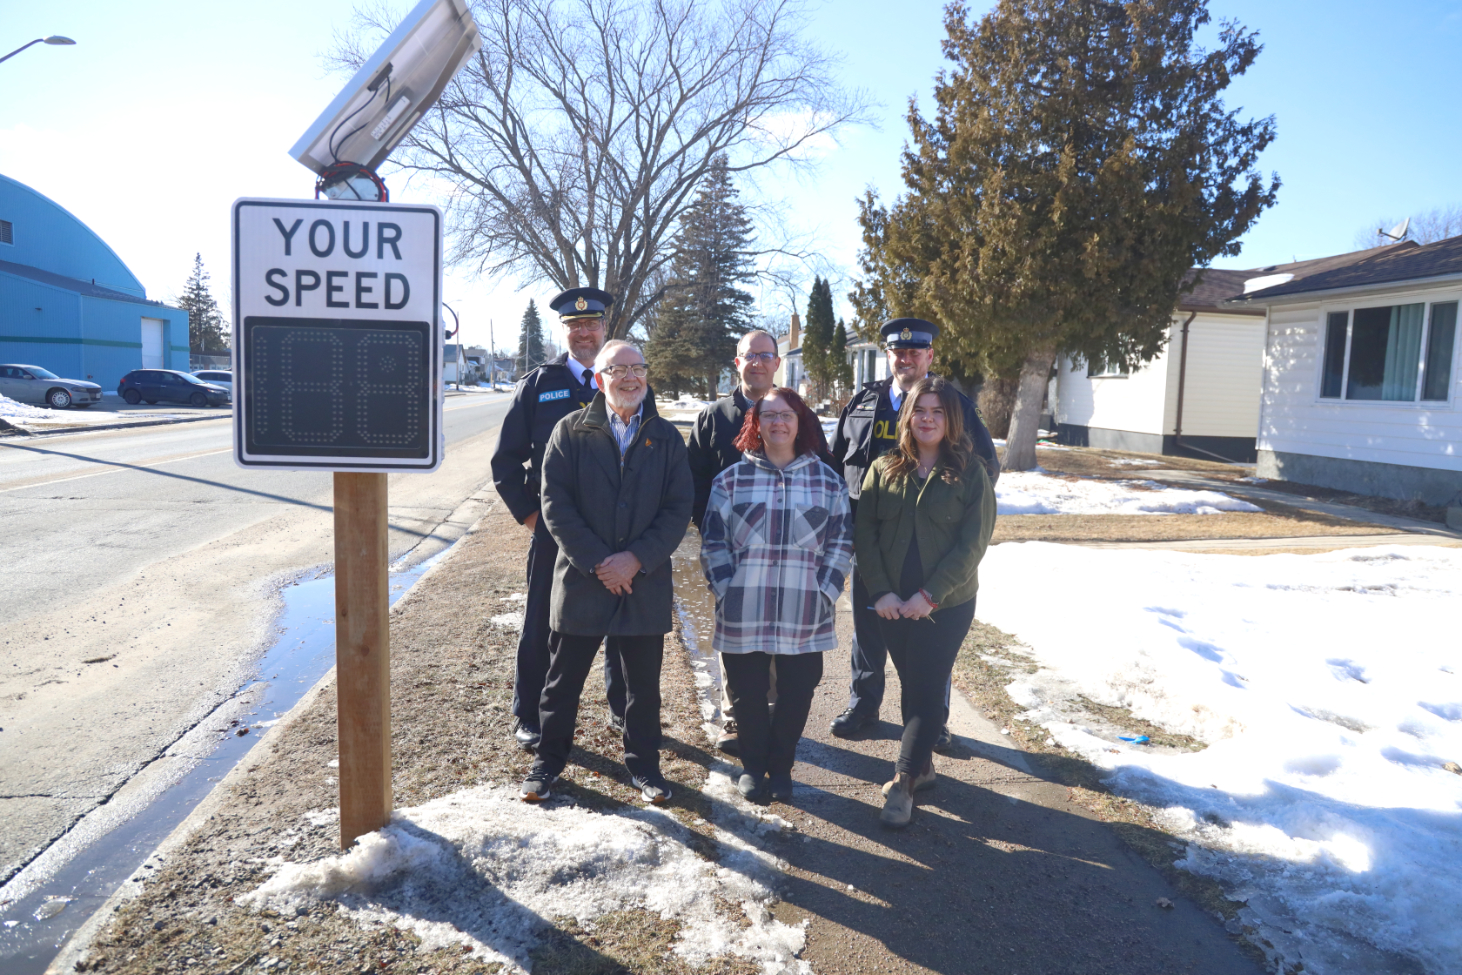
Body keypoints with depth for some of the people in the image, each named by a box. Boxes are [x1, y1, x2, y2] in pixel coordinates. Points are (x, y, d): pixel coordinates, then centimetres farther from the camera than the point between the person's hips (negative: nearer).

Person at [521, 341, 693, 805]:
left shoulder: (666, 437, 5)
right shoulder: (571, 431, 0)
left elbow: (679, 510, -1)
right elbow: (555, 504, -6)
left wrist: (637, 559, -13)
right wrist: (597, 562, -14)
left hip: (645, 583, 1)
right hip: (581, 578, -1)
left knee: (644, 684, 12)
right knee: (563, 679, 12)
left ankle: (643, 763, 31)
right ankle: (549, 759, 31)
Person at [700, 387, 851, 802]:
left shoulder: (827, 480, 5)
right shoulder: (732, 479, 2)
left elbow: (841, 541, 7)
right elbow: (713, 540, 3)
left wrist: (825, 592, -2)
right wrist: (727, 590, -6)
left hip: (804, 613, 1)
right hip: (744, 612, -1)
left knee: (796, 694, 8)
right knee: (747, 693, 9)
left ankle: (781, 767, 29)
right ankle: (752, 766, 30)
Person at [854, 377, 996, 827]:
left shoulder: (969, 472, -5)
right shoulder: (885, 469, 2)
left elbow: (973, 543, -9)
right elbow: (865, 533, 0)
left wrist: (930, 594, -16)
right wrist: (880, 591, -11)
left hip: (947, 604, -3)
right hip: (892, 603, 3)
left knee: (927, 689, -1)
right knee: (911, 686, 14)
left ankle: (904, 781, 8)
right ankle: (922, 763, 31)